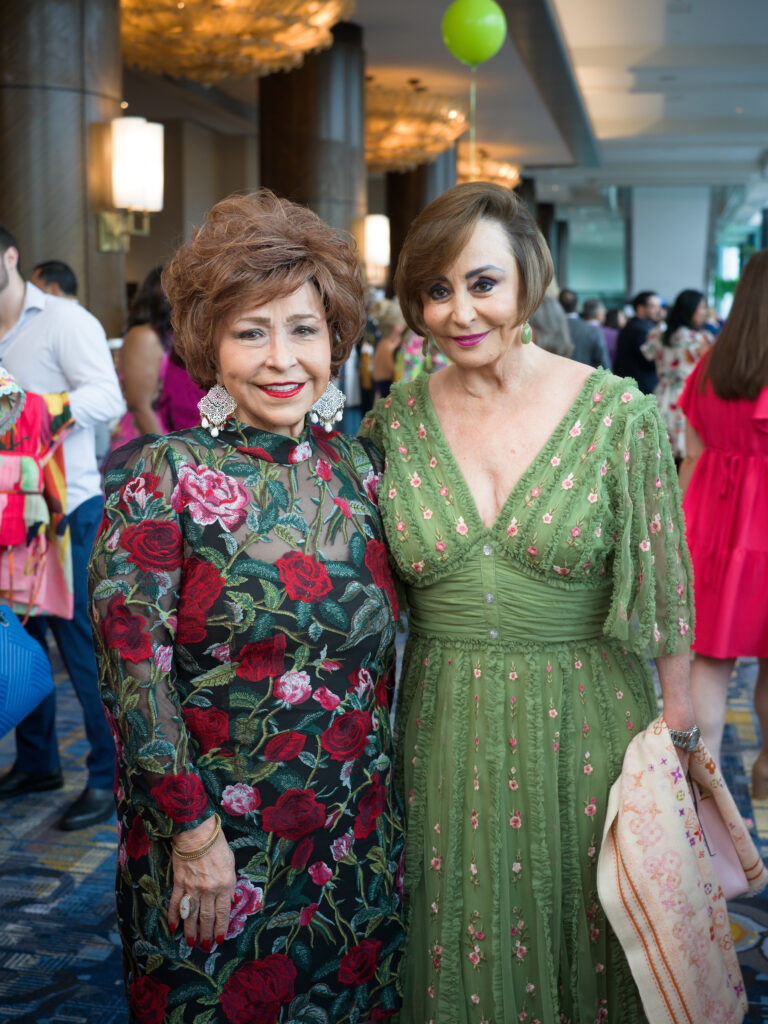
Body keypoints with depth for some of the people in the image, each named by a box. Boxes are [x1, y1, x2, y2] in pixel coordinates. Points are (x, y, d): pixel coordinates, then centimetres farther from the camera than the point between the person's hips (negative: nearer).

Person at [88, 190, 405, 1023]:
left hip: (360, 837, 5)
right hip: (218, 840, -4)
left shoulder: (354, 467, 2)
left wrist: (383, 784, 9)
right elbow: (133, 670, -15)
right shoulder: (162, 476, -14)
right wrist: (193, 831, -15)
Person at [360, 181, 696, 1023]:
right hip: (445, 739, 2)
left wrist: (675, 736, -3)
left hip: (585, 731, -2)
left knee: (583, 948, 14)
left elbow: (664, 592, -4)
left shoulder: (618, 415, -9)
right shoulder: (396, 423, -1)